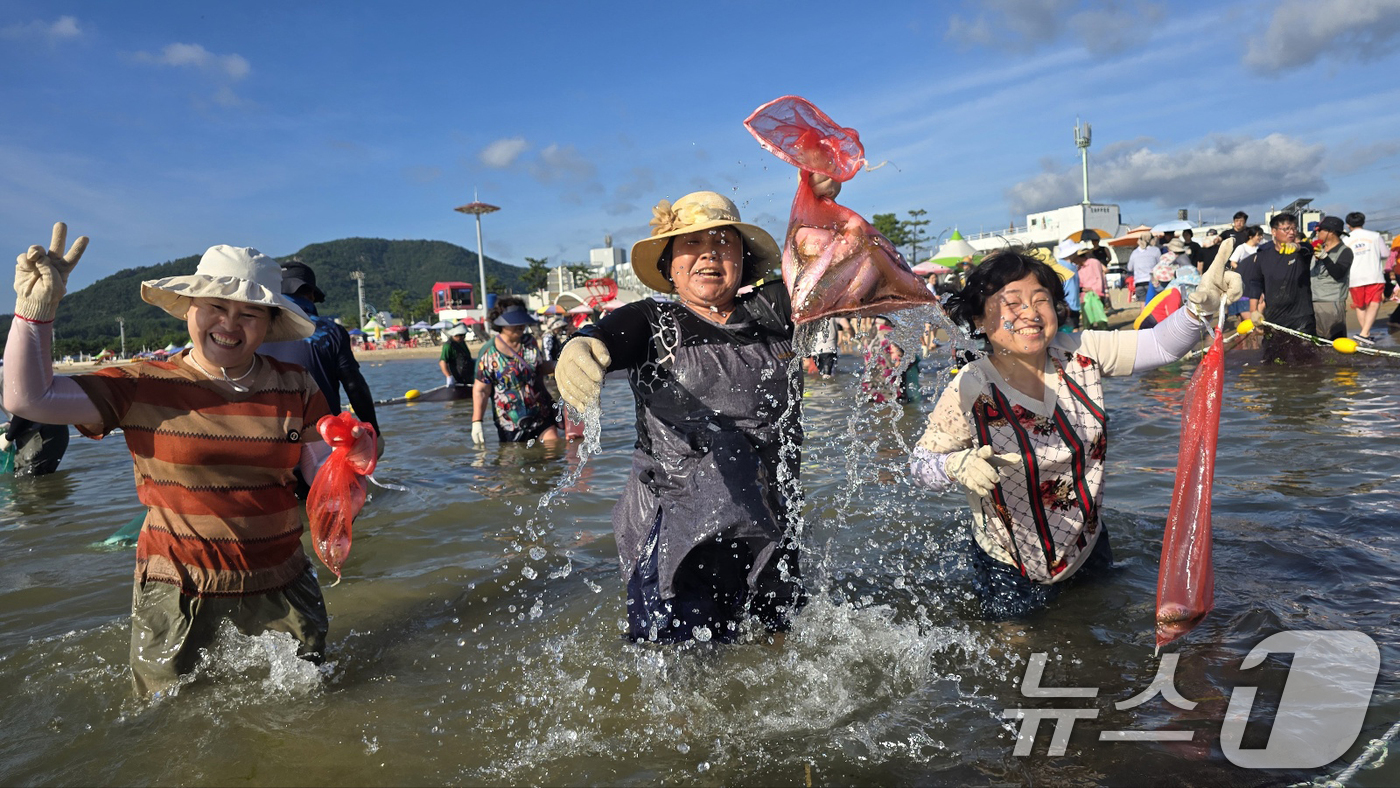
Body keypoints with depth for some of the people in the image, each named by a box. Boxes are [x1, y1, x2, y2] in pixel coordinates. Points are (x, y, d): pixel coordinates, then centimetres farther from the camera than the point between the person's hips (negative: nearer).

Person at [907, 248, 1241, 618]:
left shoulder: (1080, 354, -13)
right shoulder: (969, 392, -26)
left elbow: (1160, 345, -16)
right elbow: (921, 462, -18)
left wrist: (1201, 306, -35)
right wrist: (958, 466, -39)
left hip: (1089, 548, 5)